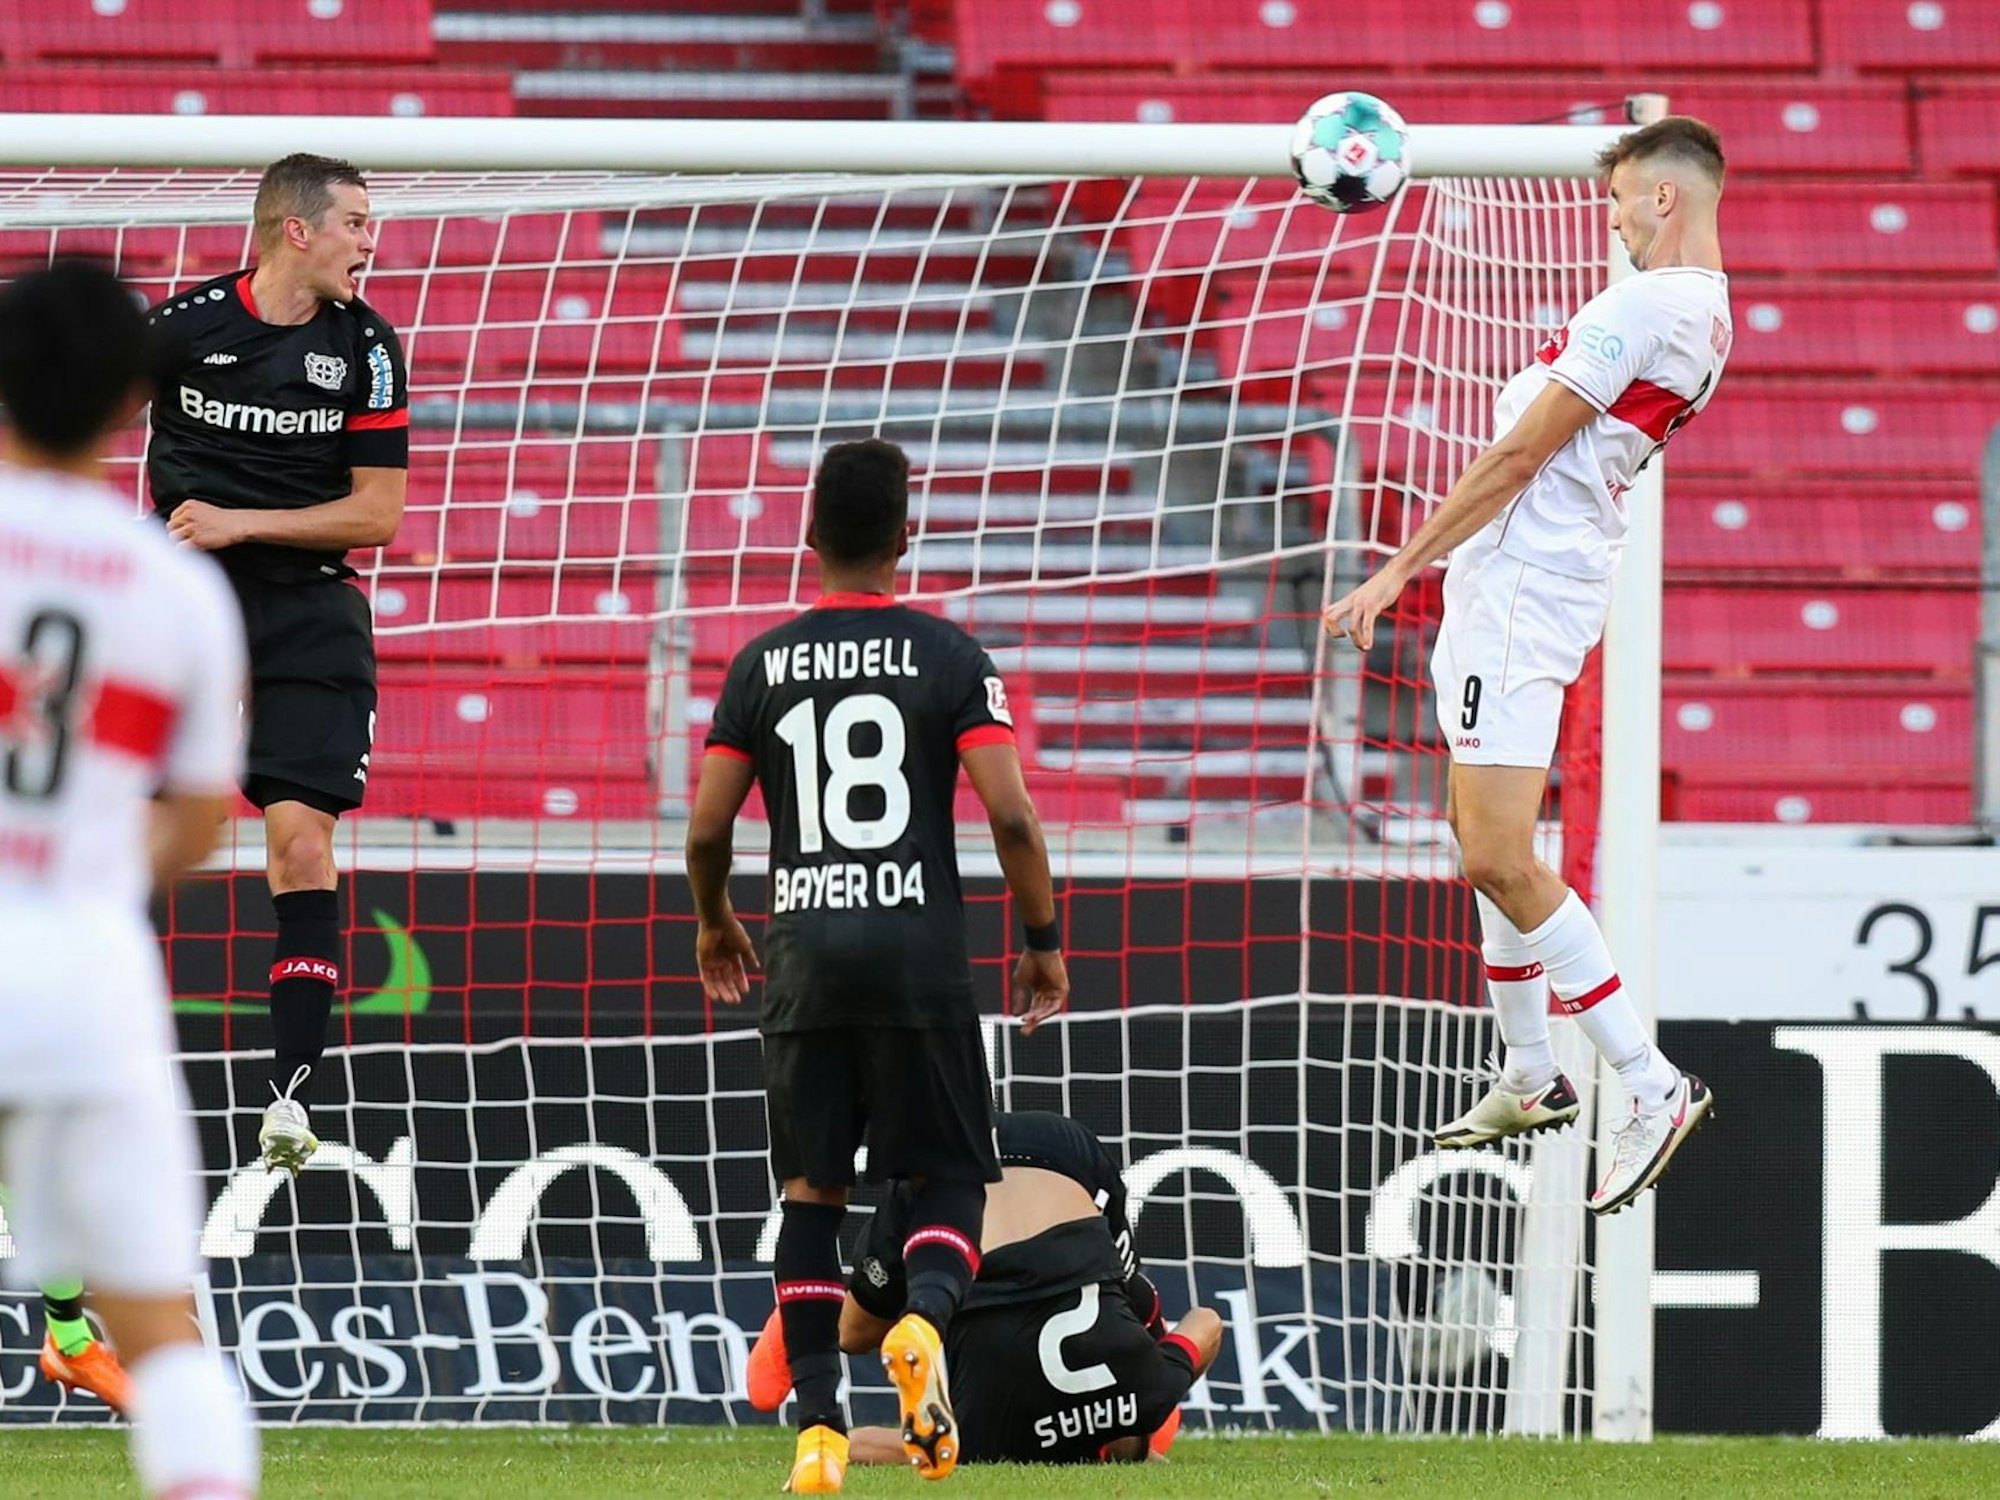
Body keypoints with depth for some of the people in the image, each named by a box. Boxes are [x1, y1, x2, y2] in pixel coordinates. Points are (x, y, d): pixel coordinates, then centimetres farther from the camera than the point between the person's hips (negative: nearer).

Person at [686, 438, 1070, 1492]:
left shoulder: (762, 664, 5)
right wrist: (1044, 940, 5)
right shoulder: (948, 657, -1)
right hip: (917, 943, -2)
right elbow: (1011, 815, -8)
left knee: (811, 1188, 9)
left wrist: (714, 926, 25)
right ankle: (924, 1320, -25)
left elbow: (706, 827, 6)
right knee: (948, 1174, 7)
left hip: (803, 947, 2)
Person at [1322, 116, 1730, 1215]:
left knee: (1499, 860, -14)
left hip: (1519, 580, -11)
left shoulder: (1641, 306, -19)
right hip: (1528, 585, 11)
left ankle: (1654, 1088, -13)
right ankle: (1531, 1078, 29)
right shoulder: (1706, 312, 9)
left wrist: (1395, 573, -13)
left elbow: (1516, 459, -17)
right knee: (1481, 830, 21)